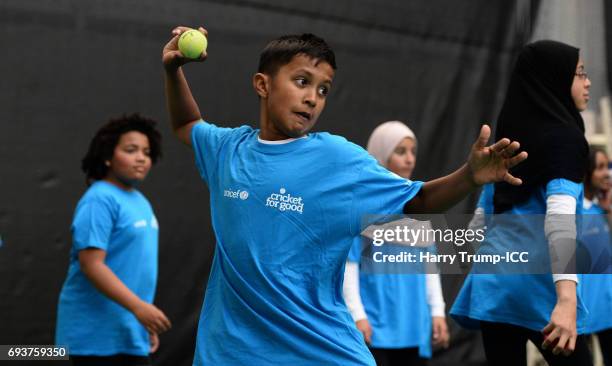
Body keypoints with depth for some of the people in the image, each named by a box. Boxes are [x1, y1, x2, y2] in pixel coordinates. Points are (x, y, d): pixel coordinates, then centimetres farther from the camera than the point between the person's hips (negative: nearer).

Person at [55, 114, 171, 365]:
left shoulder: (140, 202, 14)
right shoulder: (100, 200, -13)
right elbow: (92, 265, -21)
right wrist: (139, 307, -27)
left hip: (132, 335, 9)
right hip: (99, 335, -9)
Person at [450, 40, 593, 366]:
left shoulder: (511, 138, 16)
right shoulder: (565, 136, -7)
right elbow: (559, 215, -21)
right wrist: (566, 298, -30)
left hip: (494, 279, 7)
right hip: (537, 281, -7)